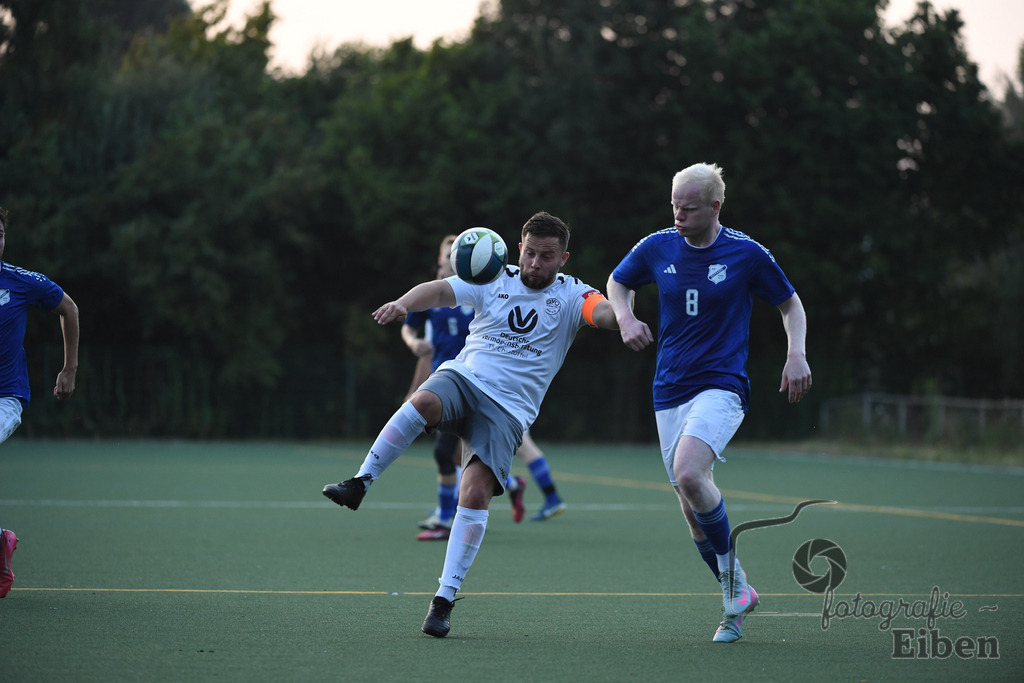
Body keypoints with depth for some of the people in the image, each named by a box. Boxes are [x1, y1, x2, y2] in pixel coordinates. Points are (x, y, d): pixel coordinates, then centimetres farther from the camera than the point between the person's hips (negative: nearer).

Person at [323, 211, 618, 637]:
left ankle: (445, 600, -13)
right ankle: (359, 483, -26)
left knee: (476, 492, -18)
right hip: (464, 377, 1)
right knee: (424, 402, -35)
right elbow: (441, 290, -4)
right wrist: (404, 303, -26)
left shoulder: (571, 295, 7)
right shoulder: (494, 282, 10)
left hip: (508, 407, -1)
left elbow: (604, 312, -14)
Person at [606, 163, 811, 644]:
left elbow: (790, 304, 8)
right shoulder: (657, 248, 3)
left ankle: (734, 578, -11)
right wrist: (625, 317, 1)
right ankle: (735, 602, 20)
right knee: (691, 507, 4)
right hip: (670, 389, 5)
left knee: (689, 473, -29)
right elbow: (617, 282, 22)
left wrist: (797, 355, -8)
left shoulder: (746, 253, -5)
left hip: (722, 385, -5)